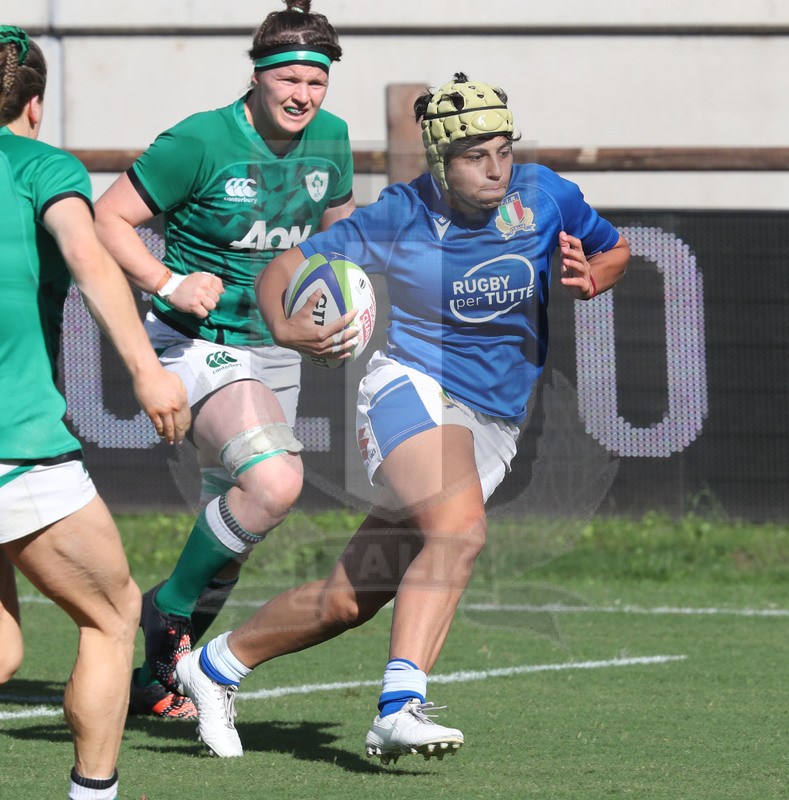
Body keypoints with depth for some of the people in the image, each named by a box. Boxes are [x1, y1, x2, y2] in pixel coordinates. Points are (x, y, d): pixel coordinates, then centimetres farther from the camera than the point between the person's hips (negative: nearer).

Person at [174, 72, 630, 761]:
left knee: (352, 598, 0)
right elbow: (282, 269, -5)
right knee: (460, 527, -35)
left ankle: (217, 665, 20)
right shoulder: (399, 217, -10)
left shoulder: (545, 196, -2)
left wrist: (589, 280, -9)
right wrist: (285, 329, -27)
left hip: (495, 425, 4)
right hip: (412, 387, -4)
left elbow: (615, 250, 15)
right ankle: (400, 706, -40)